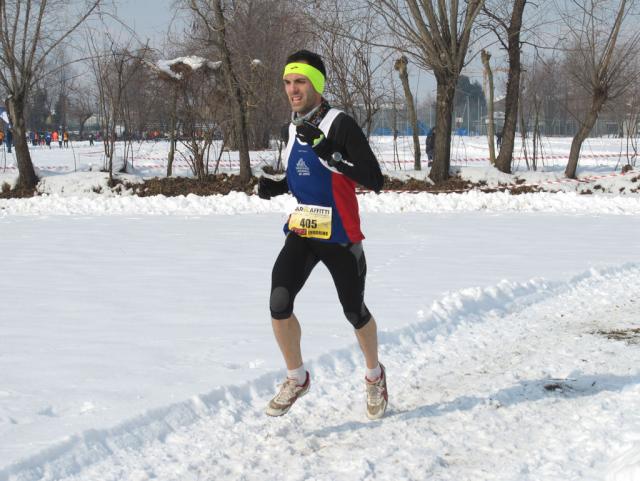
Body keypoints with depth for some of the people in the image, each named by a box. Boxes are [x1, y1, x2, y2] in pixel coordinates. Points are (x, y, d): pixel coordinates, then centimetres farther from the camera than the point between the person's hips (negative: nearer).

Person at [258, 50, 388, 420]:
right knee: (279, 304, -14)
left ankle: (375, 376, 37)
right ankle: (297, 379, 7)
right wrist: (277, 187, 3)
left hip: (340, 236, -5)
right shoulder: (295, 128, 6)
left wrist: (331, 154, -30)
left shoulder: (340, 124, -15)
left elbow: (374, 181, -21)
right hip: (301, 231, 5)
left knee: (355, 313, 10)